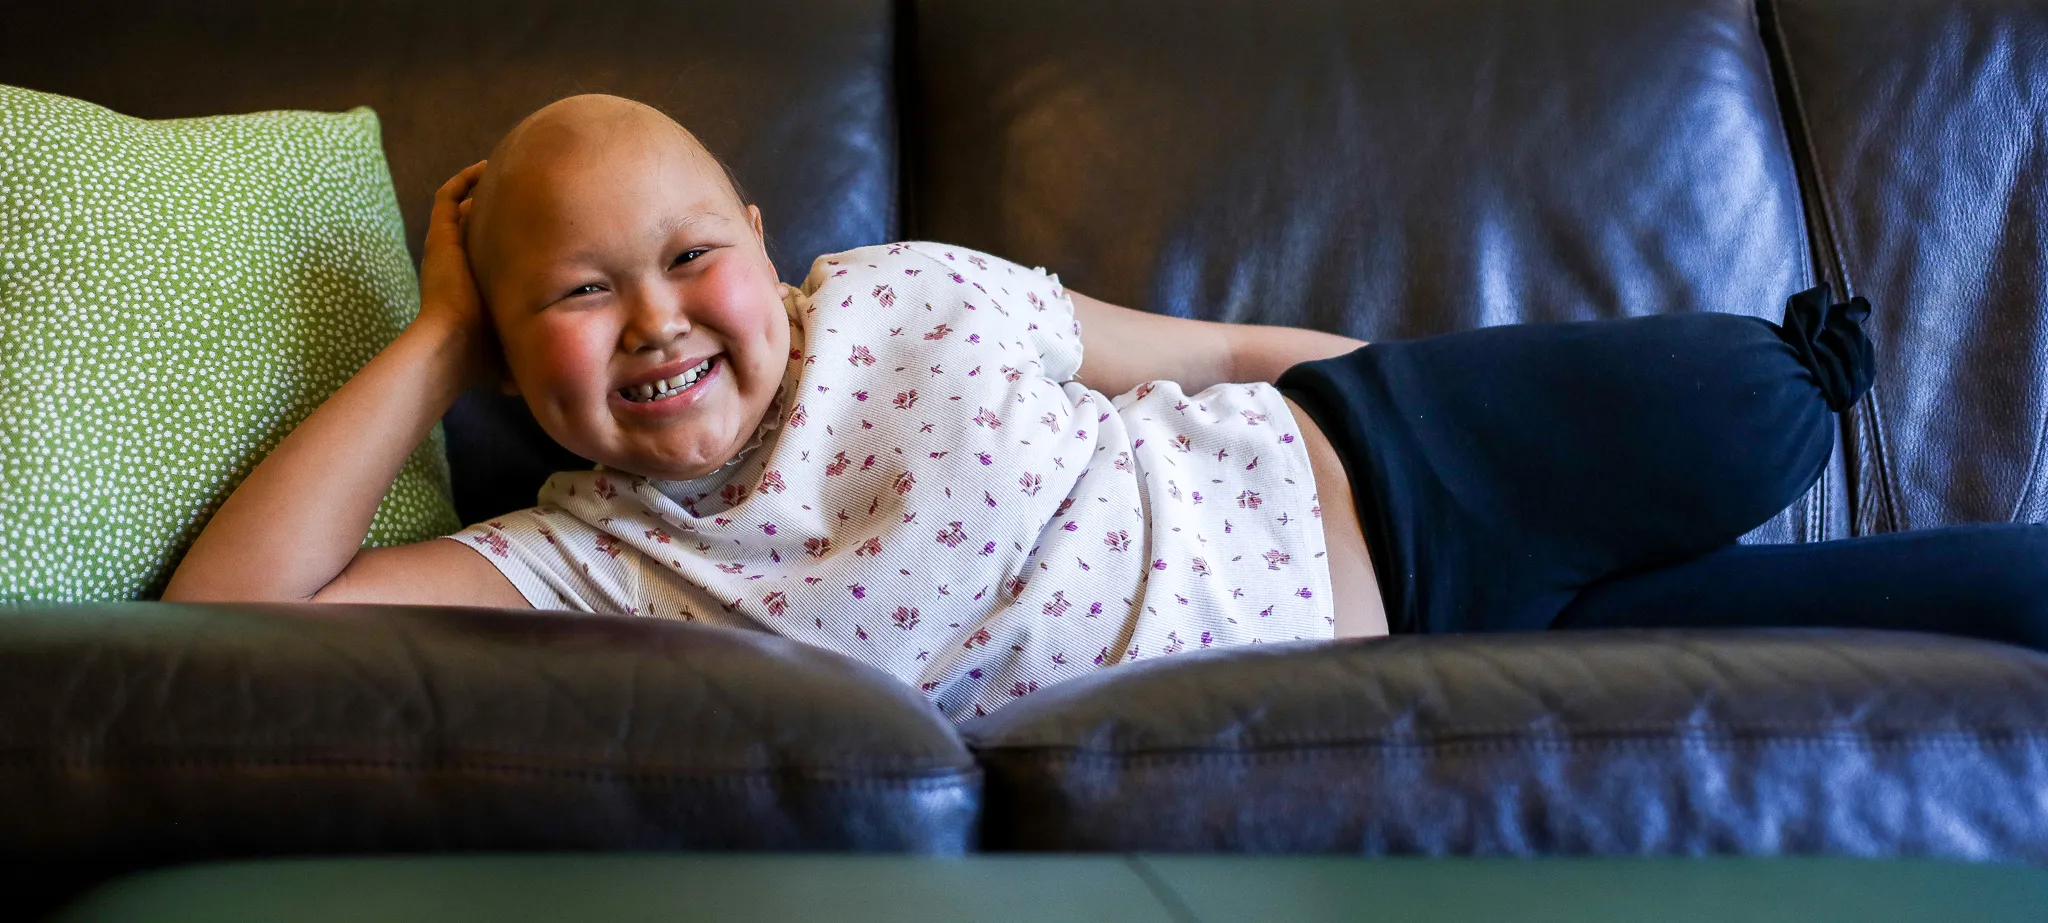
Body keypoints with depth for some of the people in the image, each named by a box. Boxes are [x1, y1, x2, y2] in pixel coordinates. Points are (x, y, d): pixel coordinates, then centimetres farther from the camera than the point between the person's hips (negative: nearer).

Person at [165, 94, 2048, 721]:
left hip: (1370, 471, 2)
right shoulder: (588, 565, -13)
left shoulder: (906, 297, -9)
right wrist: (435, 335, -20)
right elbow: (225, 618, -24)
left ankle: (1807, 349, 35)